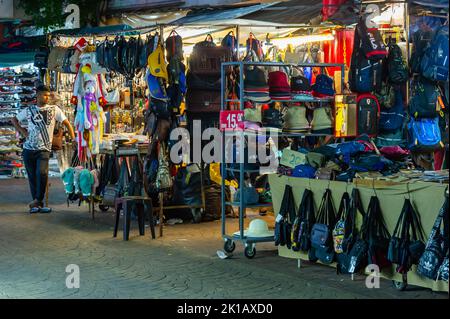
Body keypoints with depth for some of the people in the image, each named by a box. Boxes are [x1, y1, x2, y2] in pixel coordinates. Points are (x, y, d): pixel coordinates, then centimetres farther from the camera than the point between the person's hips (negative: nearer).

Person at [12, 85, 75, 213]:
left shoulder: (54, 109, 4)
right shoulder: (29, 110, 9)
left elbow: (67, 123, 4)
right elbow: (14, 120, 22)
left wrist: (74, 139, -5)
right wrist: (23, 131, 7)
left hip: (44, 149, -2)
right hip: (29, 149, 3)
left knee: (42, 173, -23)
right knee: (32, 176, 4)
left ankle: (38, 200, -12)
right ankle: (37, 204, 12)